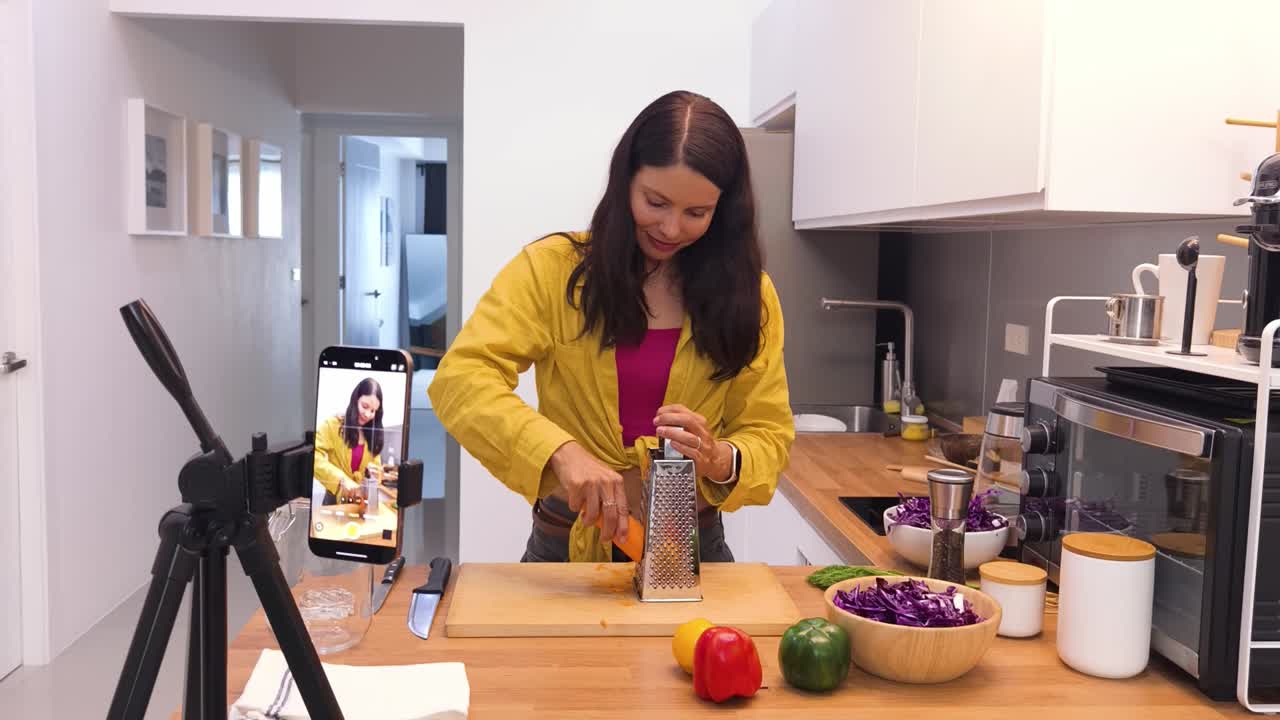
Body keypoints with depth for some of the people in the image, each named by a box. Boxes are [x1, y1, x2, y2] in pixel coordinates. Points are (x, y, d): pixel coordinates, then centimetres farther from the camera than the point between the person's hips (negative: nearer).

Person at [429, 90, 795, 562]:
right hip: (565, 544, -2)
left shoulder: (745, 293, 2)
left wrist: (718, 460, -21)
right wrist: (561, 450, -30)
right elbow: (459, 379, -15)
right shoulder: (554, 267, -5)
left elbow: (769, 436, 2)